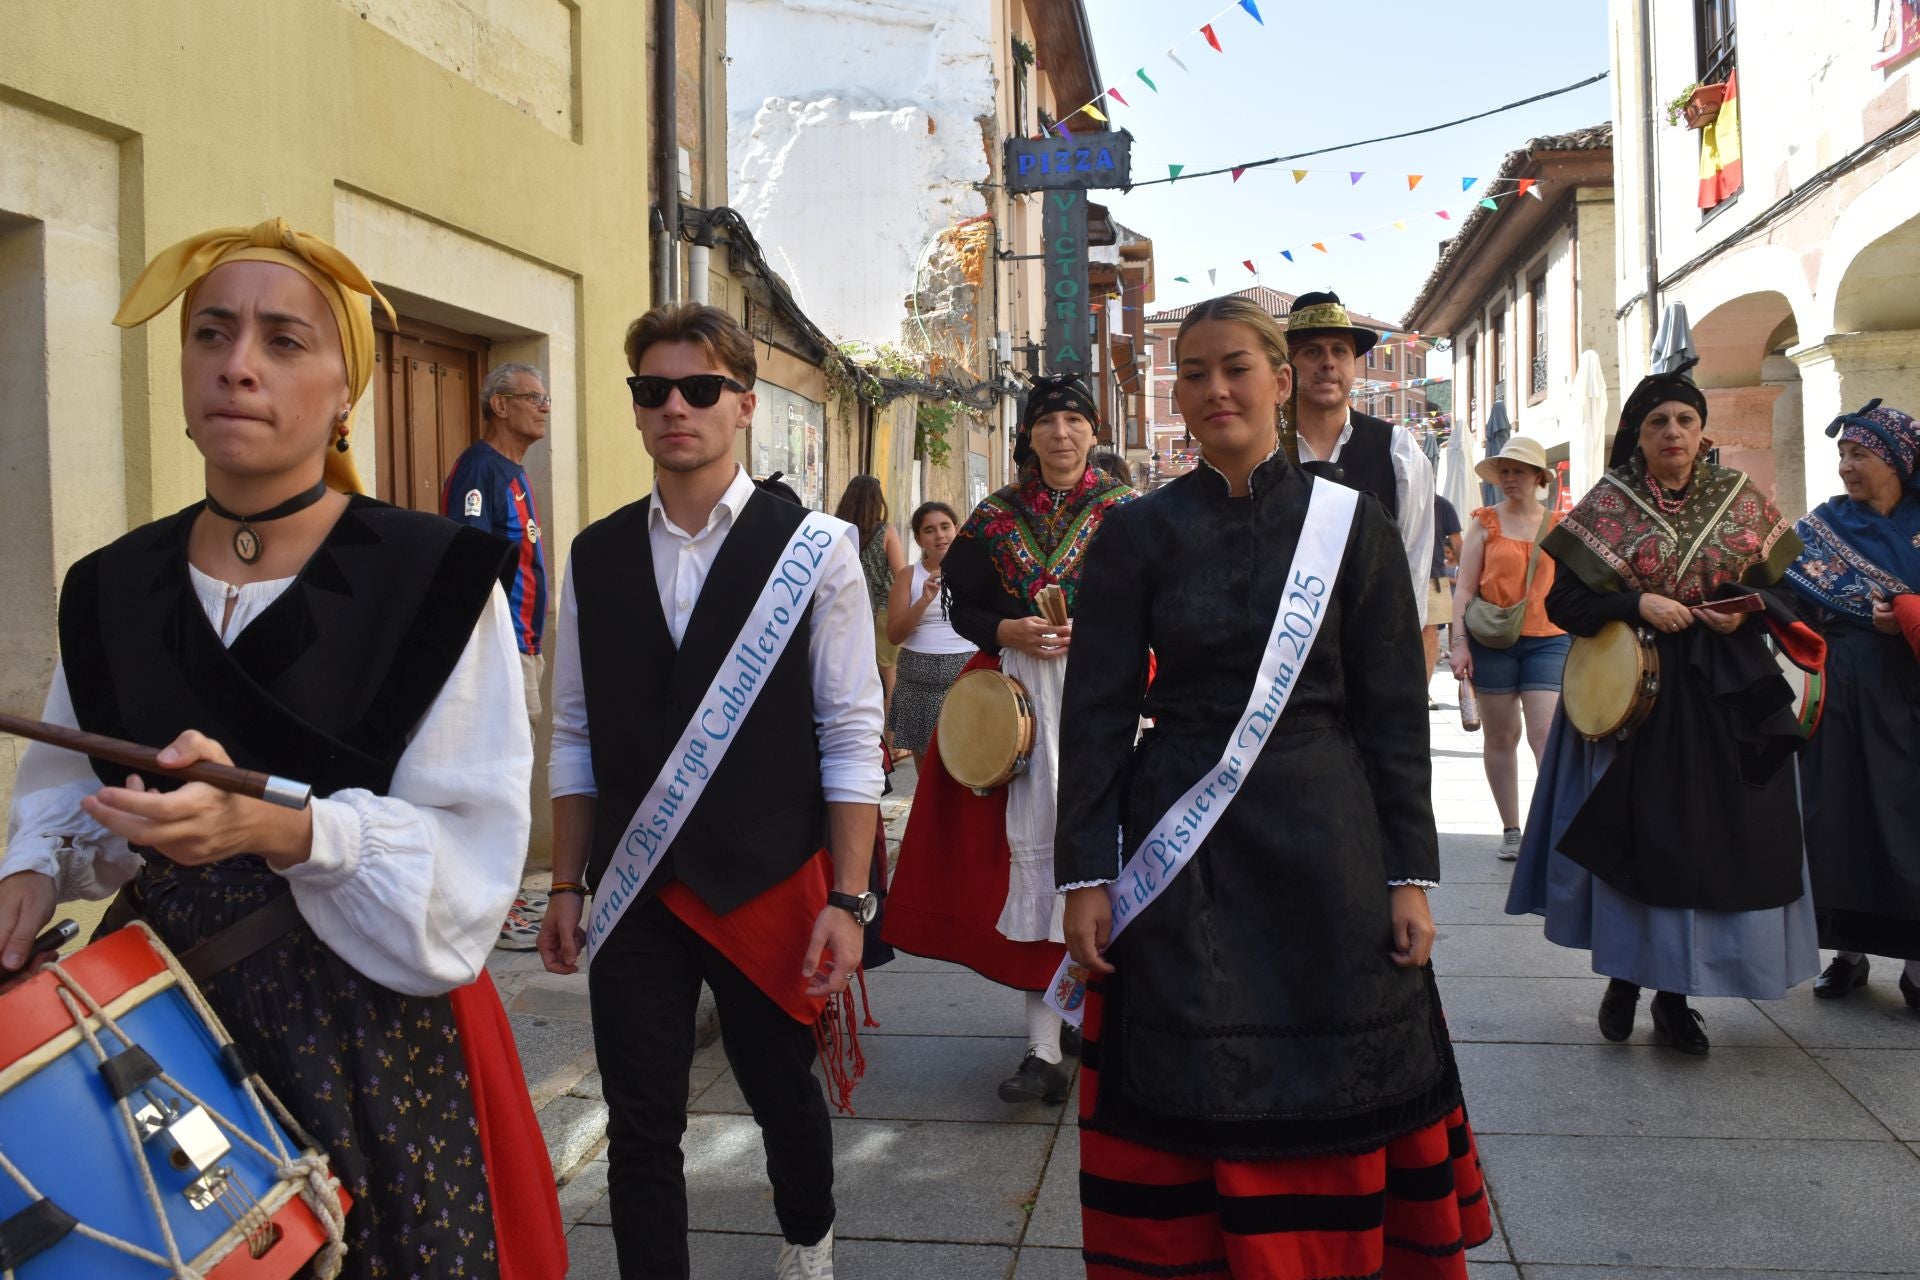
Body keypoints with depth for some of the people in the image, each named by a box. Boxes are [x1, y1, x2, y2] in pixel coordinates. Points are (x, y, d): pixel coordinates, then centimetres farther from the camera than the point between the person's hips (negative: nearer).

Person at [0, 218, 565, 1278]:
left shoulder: (433, 577, -13)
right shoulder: (113, 589, 4)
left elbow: (470, 851, -17)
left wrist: (280, 826, -30)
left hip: (371, 1033, -4)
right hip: (162, 1023, 4)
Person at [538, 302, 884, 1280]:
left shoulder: (814, 550, -7)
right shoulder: (595, 557, 4)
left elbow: (850, 740, -7)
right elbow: (577, 738, 8)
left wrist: (847, 900, -11)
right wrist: (567, 887, 7)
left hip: (772, 886, -2)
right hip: (635, 894, 2)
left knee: (784, 1096, 18)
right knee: (640, 1125, 7)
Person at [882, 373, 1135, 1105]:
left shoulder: (1127, 511, 5)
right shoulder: (997, 515, 10)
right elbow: (964, 606, 11)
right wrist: (1010, 632, -7)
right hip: (1022, 694, 1)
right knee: (1035, 849, -4)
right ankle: (1045, 1049, -3)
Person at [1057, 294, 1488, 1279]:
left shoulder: (1352, 526, 2)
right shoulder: (1138, 533, 1)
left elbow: (1394, 715, 2)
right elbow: (1097, 713, 0)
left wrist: (1410, 874, -2)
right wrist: (1084, 874, -4)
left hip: (1324, 843, 0)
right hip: (1182, 852, 0)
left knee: (1335, 1097, 9)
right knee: (1190, 1102, 6)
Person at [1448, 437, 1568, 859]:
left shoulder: (1557, 526, 9)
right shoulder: (1486, 523, 4)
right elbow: (1465, 587, 1)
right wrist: (1459, 641, -8)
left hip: (1548, 639, 0)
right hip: (1493, 640, 0)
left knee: (1547, 735, -10)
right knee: (1501, 737, 7)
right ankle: (1511, 829, 17)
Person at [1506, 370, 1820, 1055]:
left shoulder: (1742, 499, 7)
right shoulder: (1607, 504, 1)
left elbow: (1781, 589, 11)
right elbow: (1565, 598, -2)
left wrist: (1747, 611, -10)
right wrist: (1639, 603, -16)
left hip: (1724, 696, 2)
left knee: (1714, 839, 2)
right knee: (1634, 834, -1)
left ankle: (1675, 995, 15)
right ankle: (1624, 977, 16)